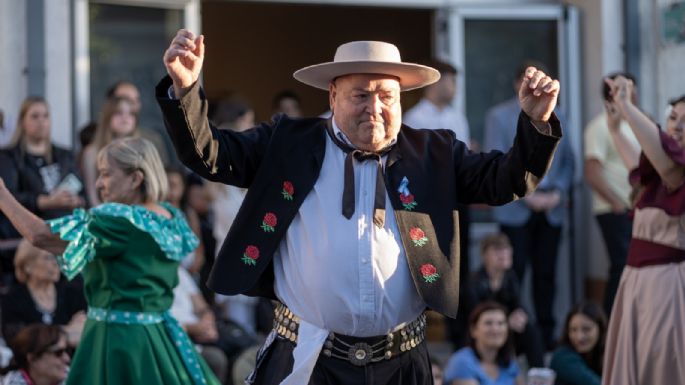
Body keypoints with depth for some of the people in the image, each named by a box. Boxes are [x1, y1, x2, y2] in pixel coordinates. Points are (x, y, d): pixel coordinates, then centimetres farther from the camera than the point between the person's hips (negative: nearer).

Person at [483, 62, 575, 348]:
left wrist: (557, 193, -3)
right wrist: (527, 196, -12)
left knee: (546, 273, 4)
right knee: (514, 273, -5)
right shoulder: (499, 116, 2)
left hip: (551, 208, 3)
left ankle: (546, 334, 10)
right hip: (516, 208, -3)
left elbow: (567, 161, 13)